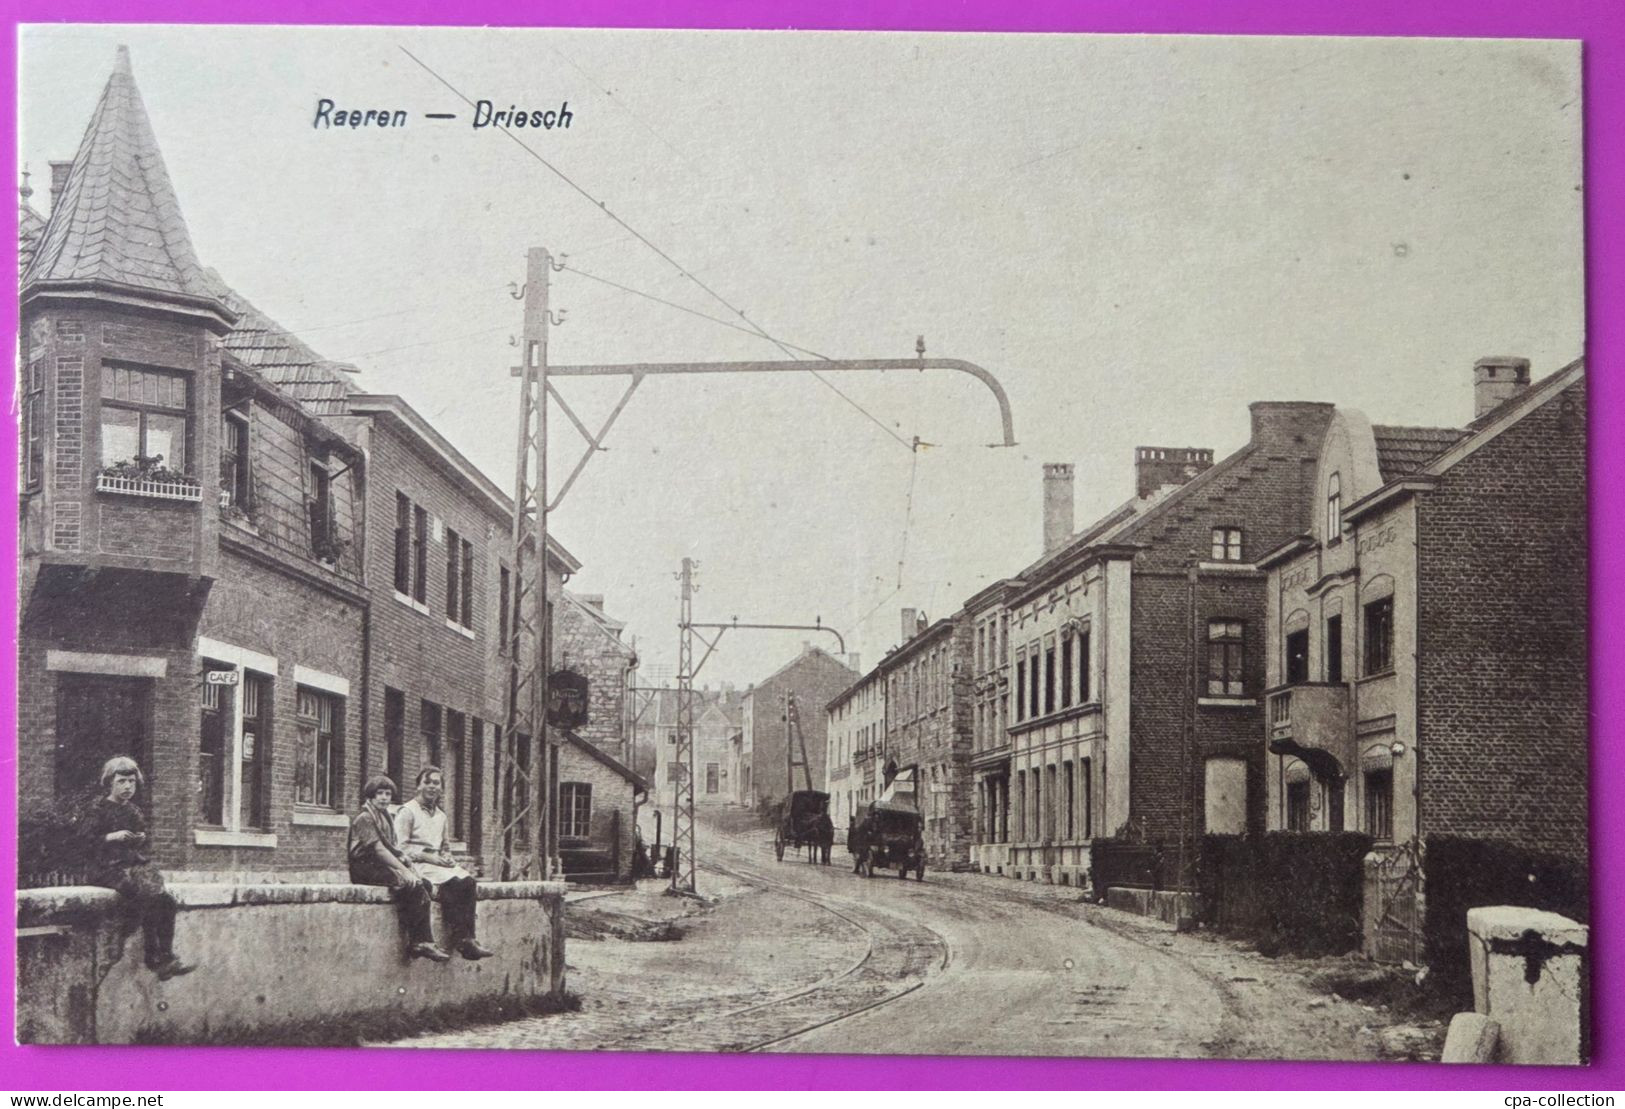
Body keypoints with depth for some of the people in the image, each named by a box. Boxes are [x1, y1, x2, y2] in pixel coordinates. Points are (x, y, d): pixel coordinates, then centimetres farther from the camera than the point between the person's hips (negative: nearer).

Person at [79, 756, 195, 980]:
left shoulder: (133, 811, 20)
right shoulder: (98, 809, 2)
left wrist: (142, 838, 7)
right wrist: (112, 837, -16)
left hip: (136, 863, 6)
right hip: (109, 867, -6)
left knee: (167, 899, -22)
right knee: (149, 896, -30)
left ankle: (166, 956, -23)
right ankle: (153, 958, -22)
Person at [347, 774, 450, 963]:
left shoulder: (385, 817, 20)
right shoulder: (364, 818, -9)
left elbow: (393, 849, 17)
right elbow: (378, 849, -18)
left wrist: (412, 868, 2)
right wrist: (404, 871, -23)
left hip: (382, 866, 9)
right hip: (366, 868, -9)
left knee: (424, 883, -12)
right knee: (415, 887, -25)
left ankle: (420, 941, -18)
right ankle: (419, 942, -22)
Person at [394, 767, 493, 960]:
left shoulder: (440, 815, 22)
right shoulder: (407, 811, -1)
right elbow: (401, 847, -9)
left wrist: (447, 858, 3)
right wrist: (429, 857, -16)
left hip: (437, 863, 6)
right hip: (416, 865, -6)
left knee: (468, 881, -24)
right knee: (452, 883, -31)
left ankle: (467, 938, -31)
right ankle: (458, 938, -28)